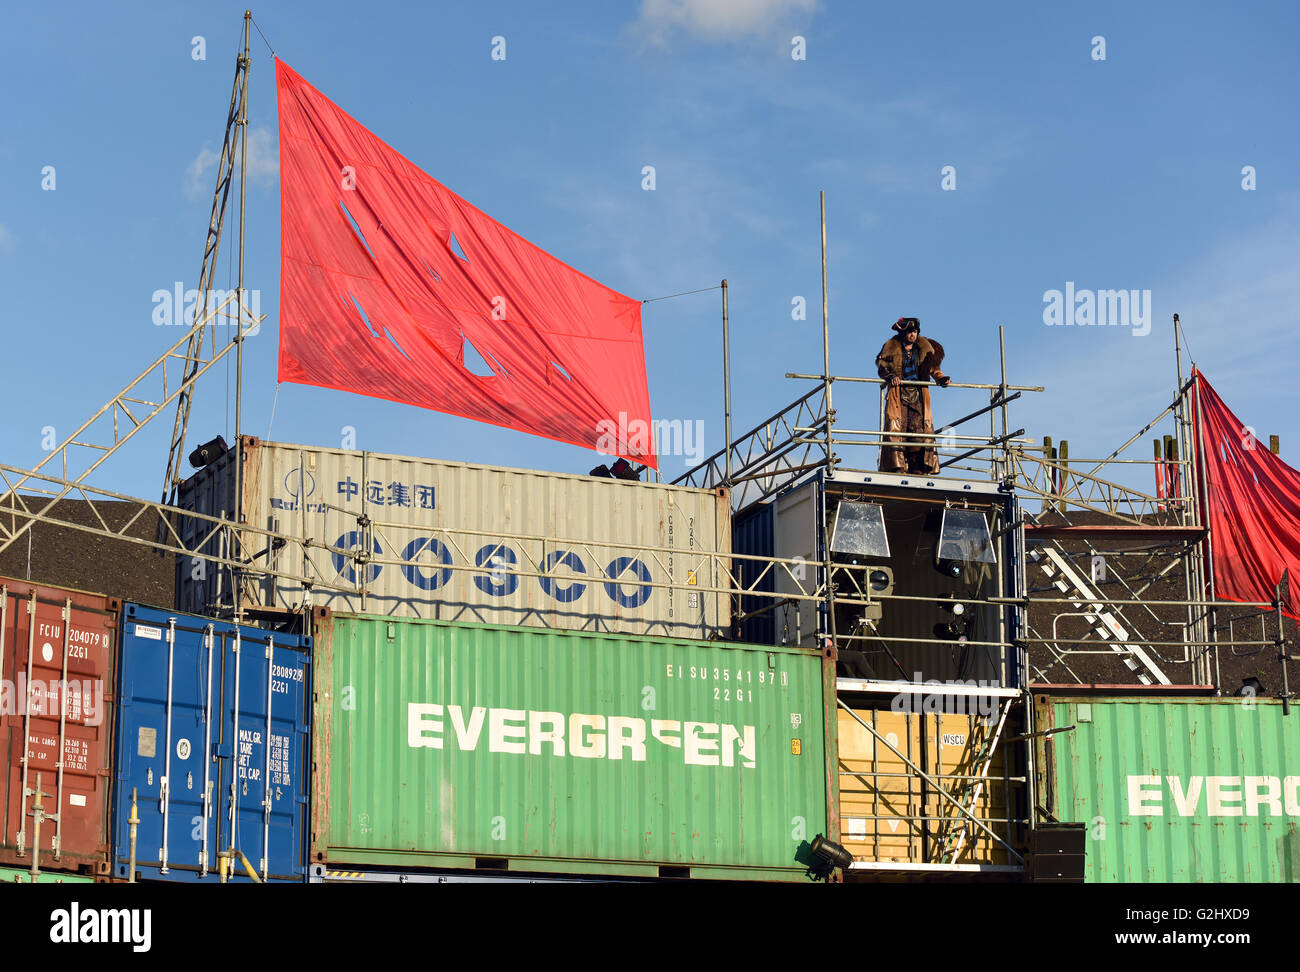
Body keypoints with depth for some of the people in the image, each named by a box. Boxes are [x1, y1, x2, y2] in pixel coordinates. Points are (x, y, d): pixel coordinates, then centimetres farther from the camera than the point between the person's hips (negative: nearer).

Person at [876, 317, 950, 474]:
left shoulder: (924, 347, 12)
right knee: (896, 428, -13)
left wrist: (941, 378, -5)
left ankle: (919, 469, -5)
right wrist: (890, 377, -18)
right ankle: (897, 467, -15)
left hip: (918, 395, 3)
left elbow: (933, 368, 13)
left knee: (921, 428, -5)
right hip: (898, 394, -3)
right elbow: (882, 367, 1)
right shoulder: (892, 347, 4)